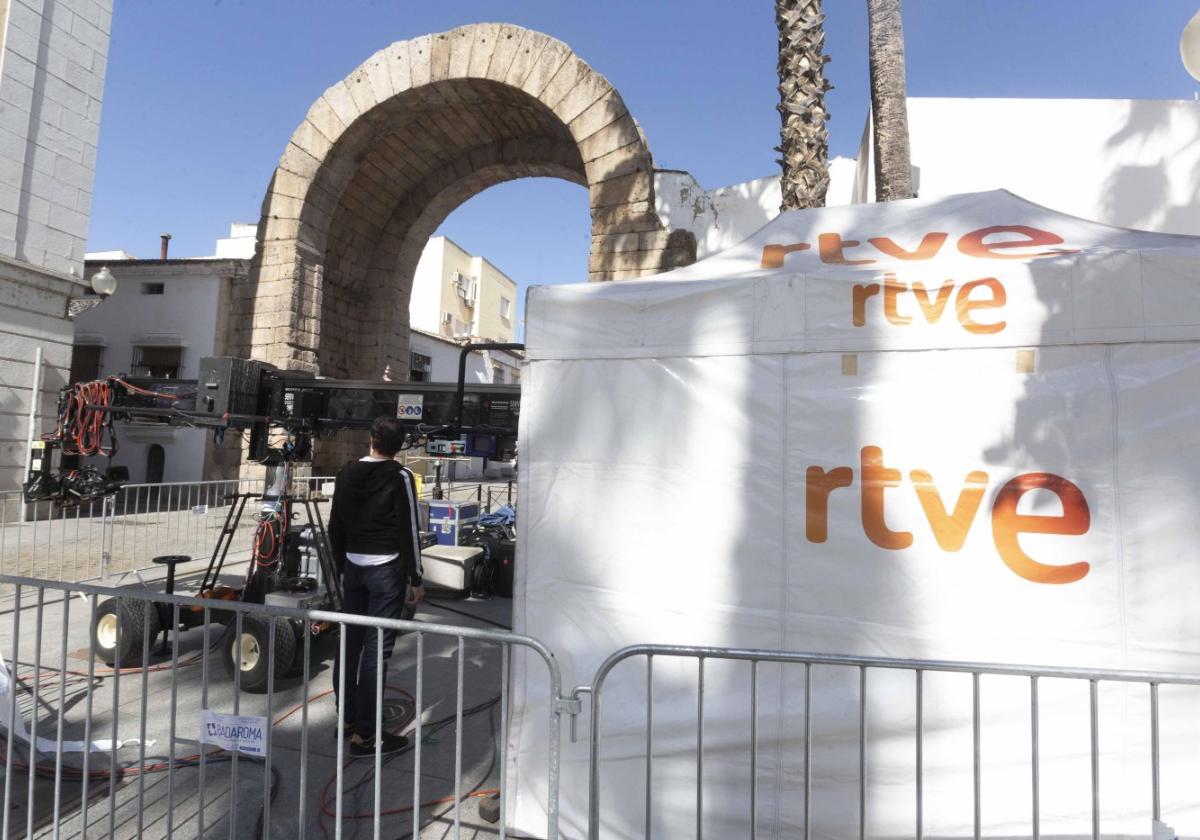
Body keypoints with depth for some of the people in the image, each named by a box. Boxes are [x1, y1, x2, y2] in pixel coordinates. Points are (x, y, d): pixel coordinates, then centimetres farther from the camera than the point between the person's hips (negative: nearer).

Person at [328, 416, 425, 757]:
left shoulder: (347, 473, 8)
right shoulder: (400, 477, -11)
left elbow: (335, 526, 13)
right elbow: (409, 531, -13)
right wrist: (415, 580, -6)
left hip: (353, 566, 7)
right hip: (386, 568, -6)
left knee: (349, 642, 15)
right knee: (377, 649, -3)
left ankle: (348, 717, 30)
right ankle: (365, 734, 2)